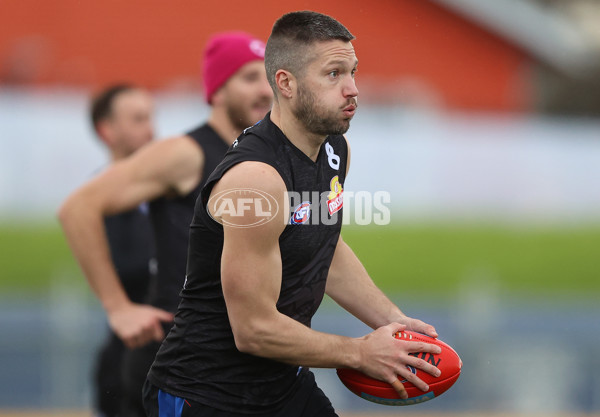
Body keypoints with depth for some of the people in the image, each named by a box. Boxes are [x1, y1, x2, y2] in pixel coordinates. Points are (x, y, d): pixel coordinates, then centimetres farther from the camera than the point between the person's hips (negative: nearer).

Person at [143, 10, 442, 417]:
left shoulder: (334, 148, 2)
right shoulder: (257, 178, -26)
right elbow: (254, 330, -24)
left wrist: (392, 320, 8)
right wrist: (361, 353, -13)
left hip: (284, 384, 8)